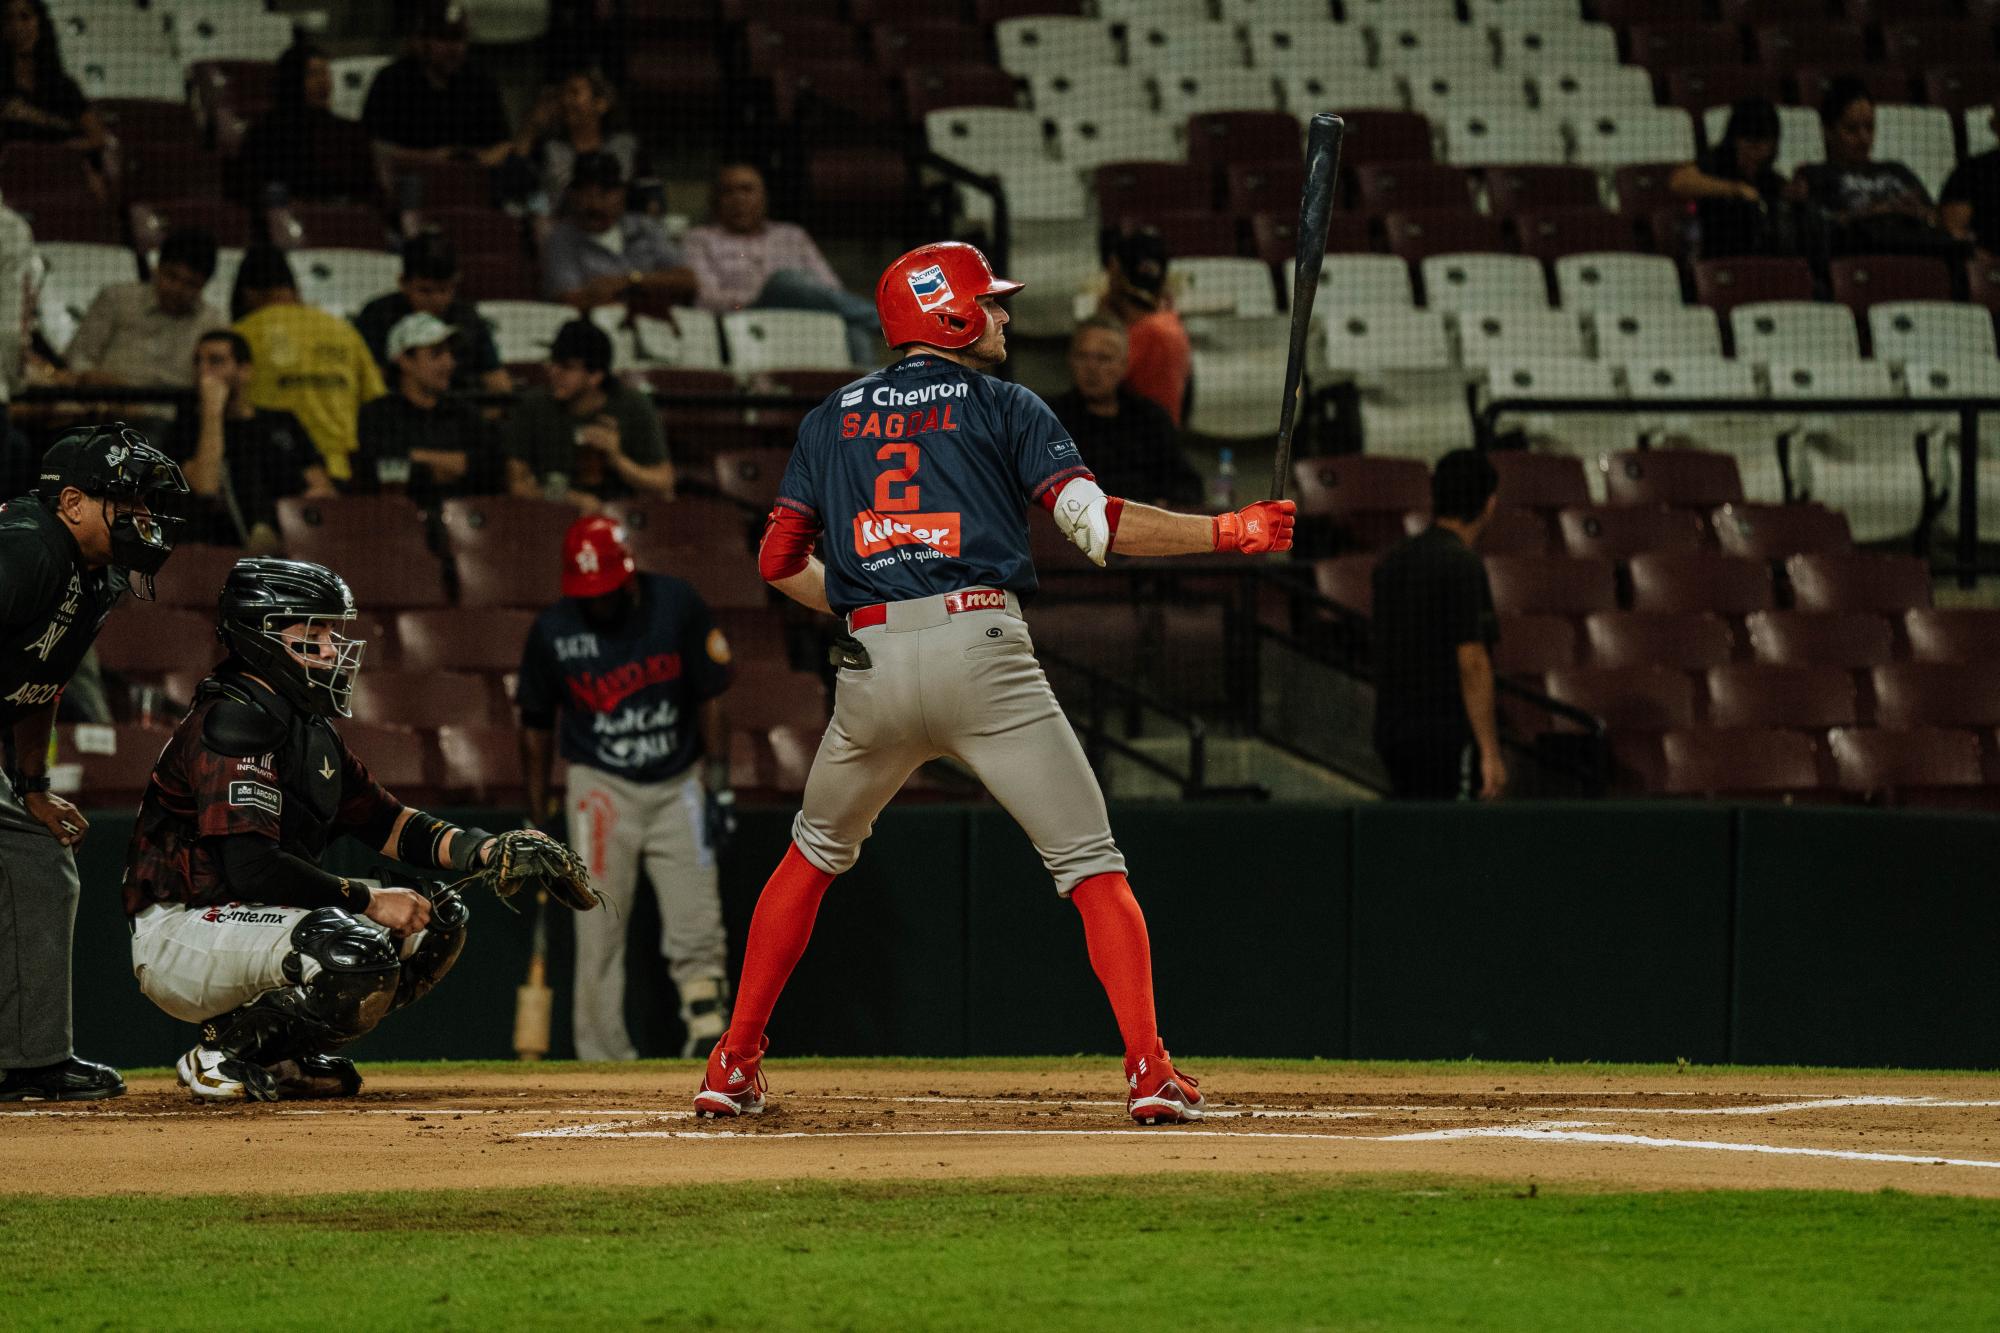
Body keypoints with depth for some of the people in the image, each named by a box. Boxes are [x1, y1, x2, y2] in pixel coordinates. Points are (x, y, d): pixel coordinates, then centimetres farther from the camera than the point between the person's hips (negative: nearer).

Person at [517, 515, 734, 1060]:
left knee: (697, 930, -8)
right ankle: (604, 1062, 0)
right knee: (599, 933, -4)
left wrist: (717, 785, -5)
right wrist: (537, 814, 4)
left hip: (679, 787, 0)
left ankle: (709, 1032, -3)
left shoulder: (678, 607, -8)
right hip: (602, 790, 0)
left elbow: (710, 699, -1)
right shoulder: (553, 631, -7)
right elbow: (537, 724, 5)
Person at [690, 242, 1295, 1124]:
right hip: (981, 651, -4)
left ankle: (733, 1065, 20)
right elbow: (1093, 521, -5)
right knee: (1089, 862, -1)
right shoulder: (1003, 407, 7)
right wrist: (1226, 532, 1)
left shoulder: (832, 418, 17)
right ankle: (1149, 1071, -14)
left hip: (871, 664, 4)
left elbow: (779, 560, 14)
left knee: (816, 853, 23)